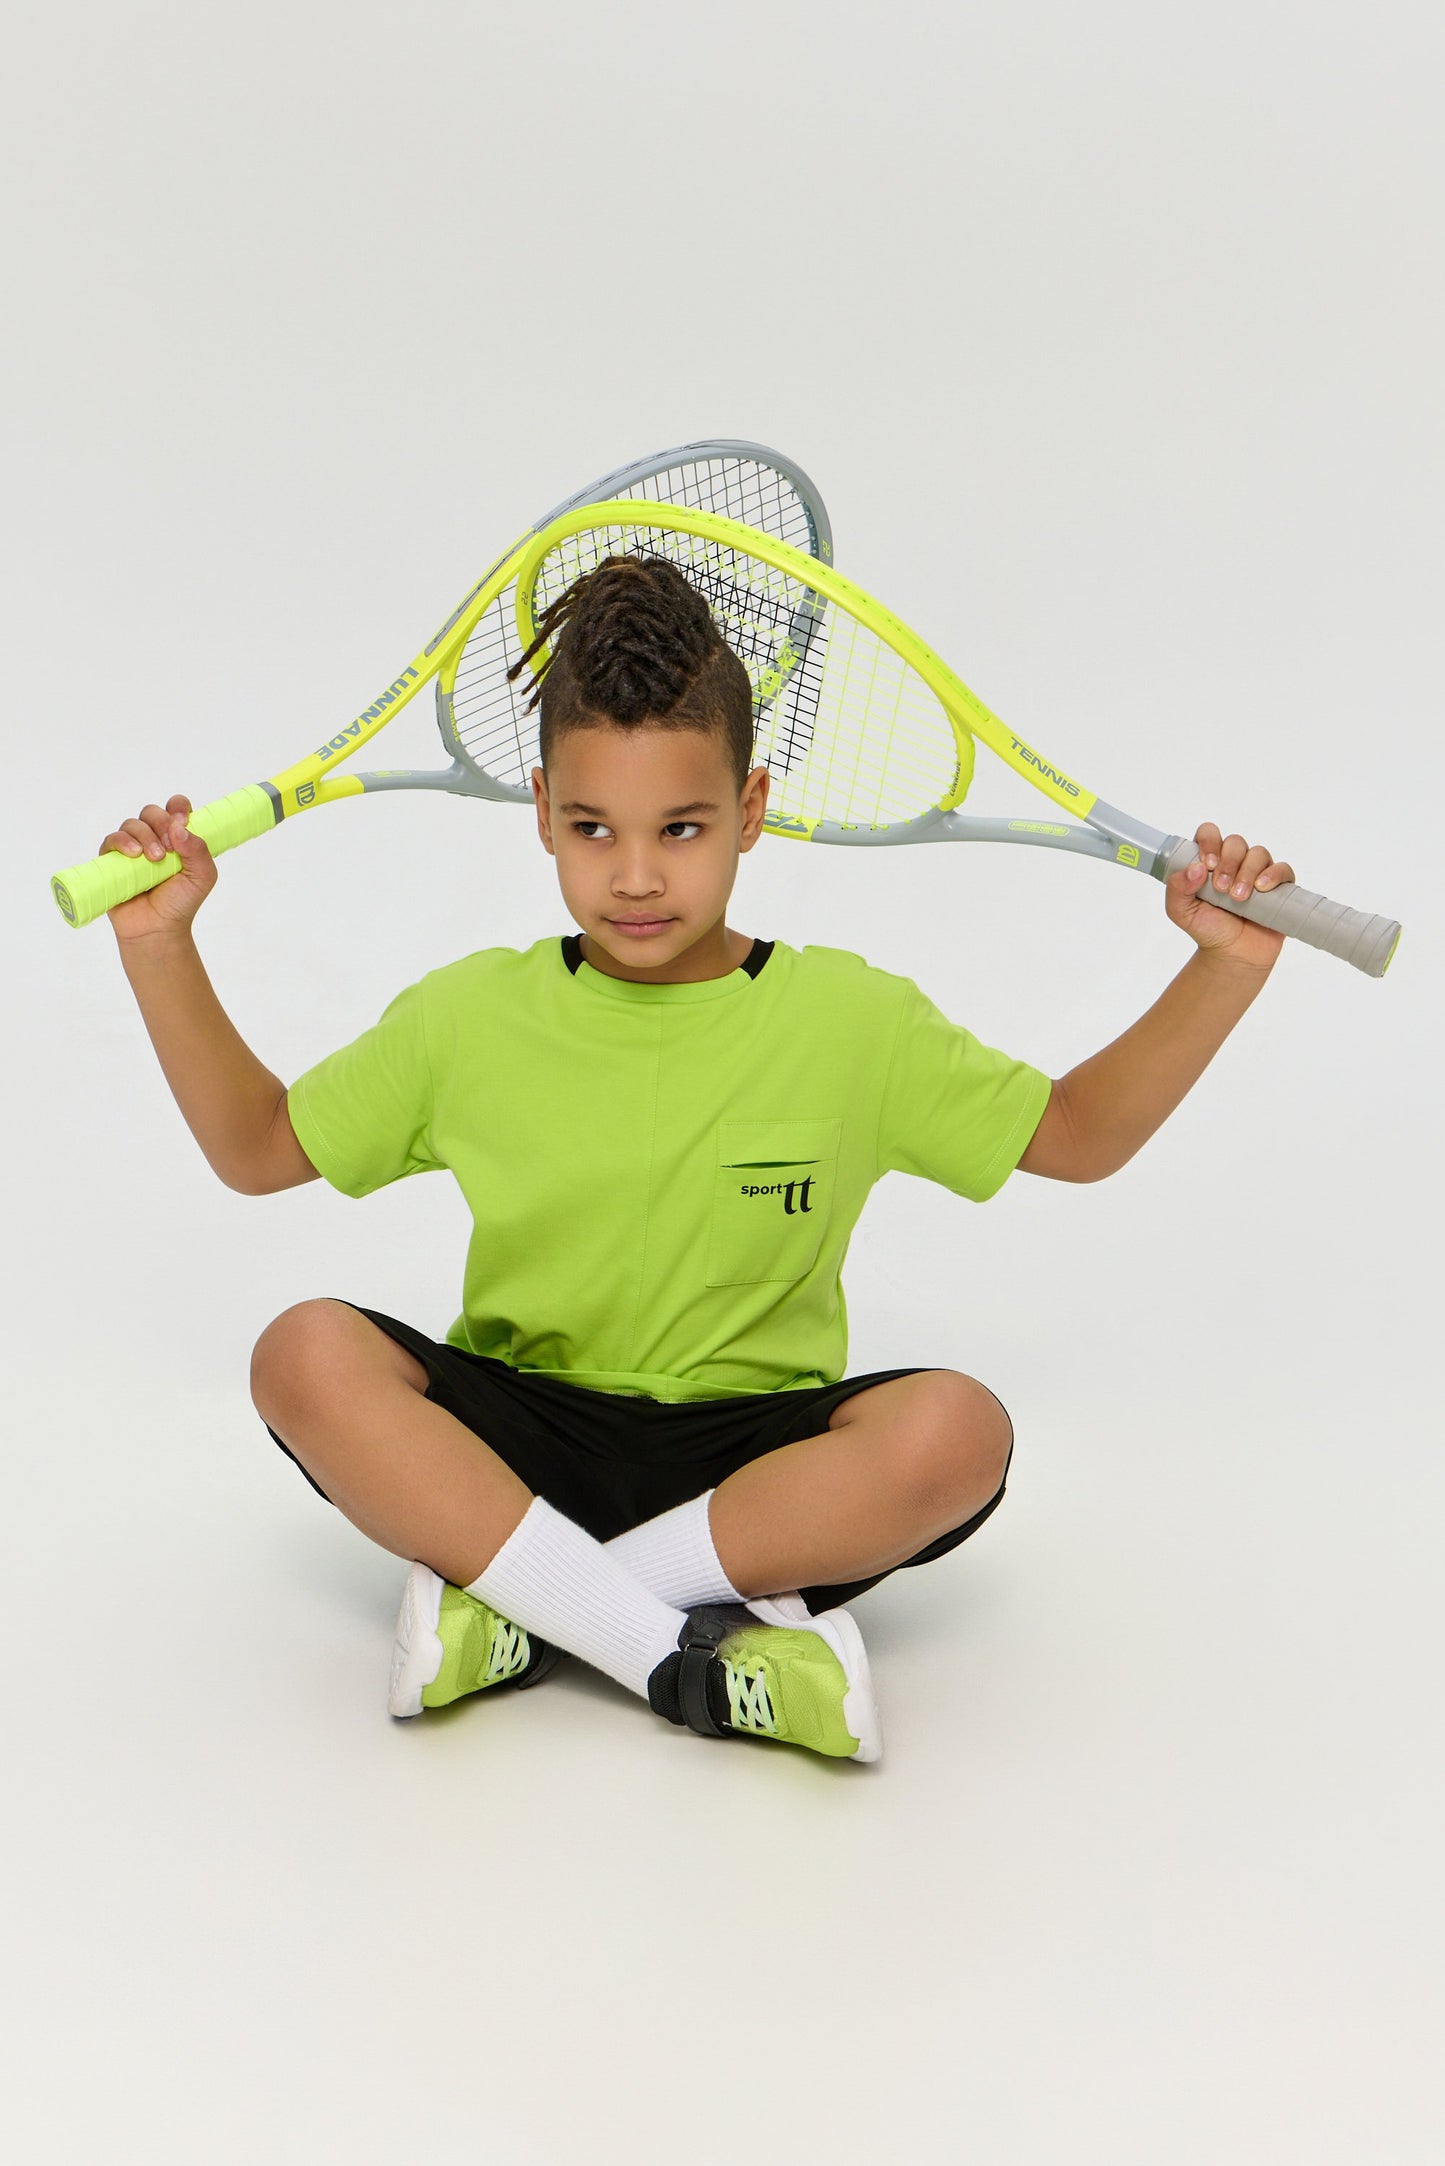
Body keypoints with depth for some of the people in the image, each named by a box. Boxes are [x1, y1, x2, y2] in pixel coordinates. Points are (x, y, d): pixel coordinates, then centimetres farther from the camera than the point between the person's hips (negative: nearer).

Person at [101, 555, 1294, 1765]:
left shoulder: (852, 1021, 1)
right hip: (517, 1434, 1)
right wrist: (163, 943, 4)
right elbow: (256, 1147, 14)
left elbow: (1079, 1134, 10)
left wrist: (1226, 966, -2)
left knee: (956, 1429, -31)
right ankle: (694, 1656, -32)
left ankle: (509, 1607, -25)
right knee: (307, 1355, -27)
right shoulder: (467, 1020, 3)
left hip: (752, 1457, 0)